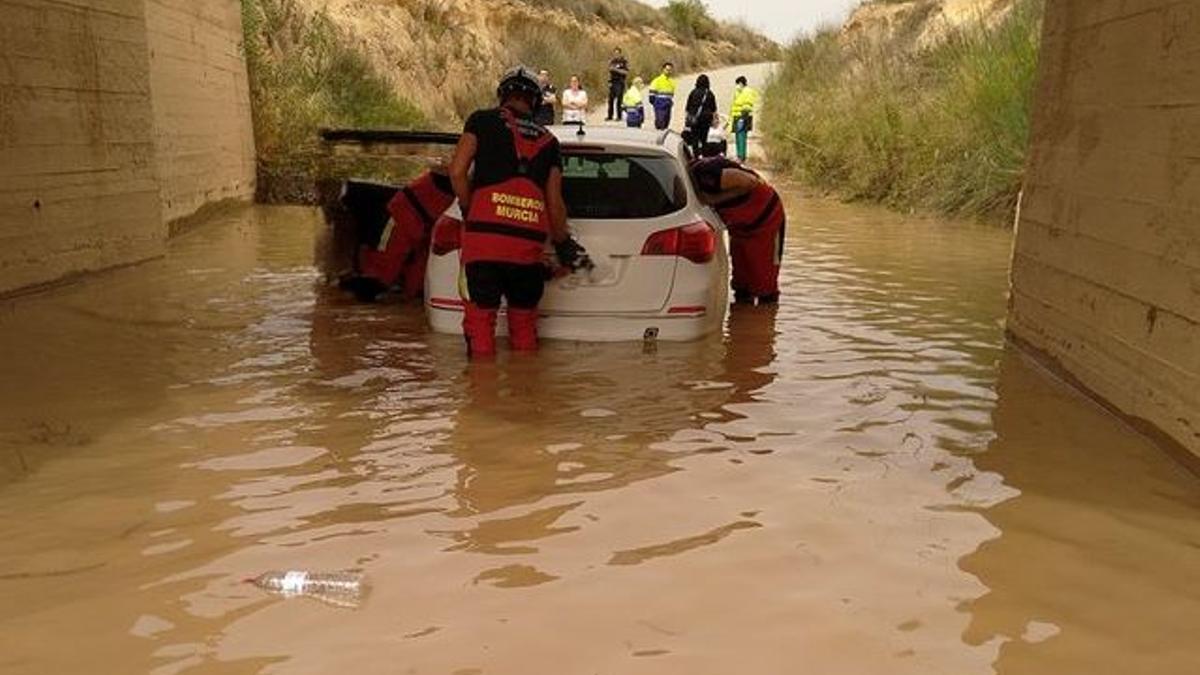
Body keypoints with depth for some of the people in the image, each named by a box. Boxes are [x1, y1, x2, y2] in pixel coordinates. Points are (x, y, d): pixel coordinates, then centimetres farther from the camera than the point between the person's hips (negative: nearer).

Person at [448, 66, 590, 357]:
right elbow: (555, 203, 16)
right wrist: (563, 244, 29)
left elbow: (457, 172, -2)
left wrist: (469, 210, 14)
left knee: (480, 319, 1)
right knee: (524, 324, 15)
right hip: (531, 241, 3)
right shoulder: (548, 141, 19)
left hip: (485, 233, -3)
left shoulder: (482, 120, 9)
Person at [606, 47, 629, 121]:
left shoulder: (624, 61, -3)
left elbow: (626, 72, -10)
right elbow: (610, 72, 15)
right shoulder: (612, 61, 11)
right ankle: (610, 116, 8)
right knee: (611, 99, 2)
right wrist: (609, 82, 6)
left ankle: (619, 116, -1)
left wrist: (617, 70, -19)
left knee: (619, 99, -6)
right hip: (612, 82, 4)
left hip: (620, 82, -4)